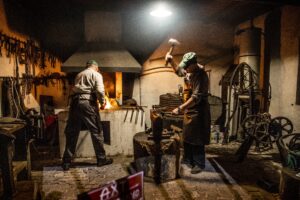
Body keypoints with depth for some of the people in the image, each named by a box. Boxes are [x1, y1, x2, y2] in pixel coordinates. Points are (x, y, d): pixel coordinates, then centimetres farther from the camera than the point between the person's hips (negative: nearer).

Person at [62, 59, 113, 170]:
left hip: (74, 102, 6)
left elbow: (76, 89, 23)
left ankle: (66, 162, 15)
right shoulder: (96, 74, 7)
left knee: (71, 133, 9)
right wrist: (102, 102, 5)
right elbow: (99, 90, -8)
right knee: (96, 131, 5)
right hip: (87, 103, -5)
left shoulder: (79, 75, 26)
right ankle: (101, 159, 14)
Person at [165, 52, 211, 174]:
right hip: (189, 108, 9)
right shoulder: (190, 70, 1)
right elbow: (179, 72, 23)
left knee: (197, 139, 1)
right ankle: (188, 159, 33)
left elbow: (196, 98, -29)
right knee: (187, 136, 17)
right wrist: (171, 61, 7)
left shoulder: (201, 75, -24)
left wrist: (180, 108, -31)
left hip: (198, 110, -9)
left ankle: (199, 164, 17)